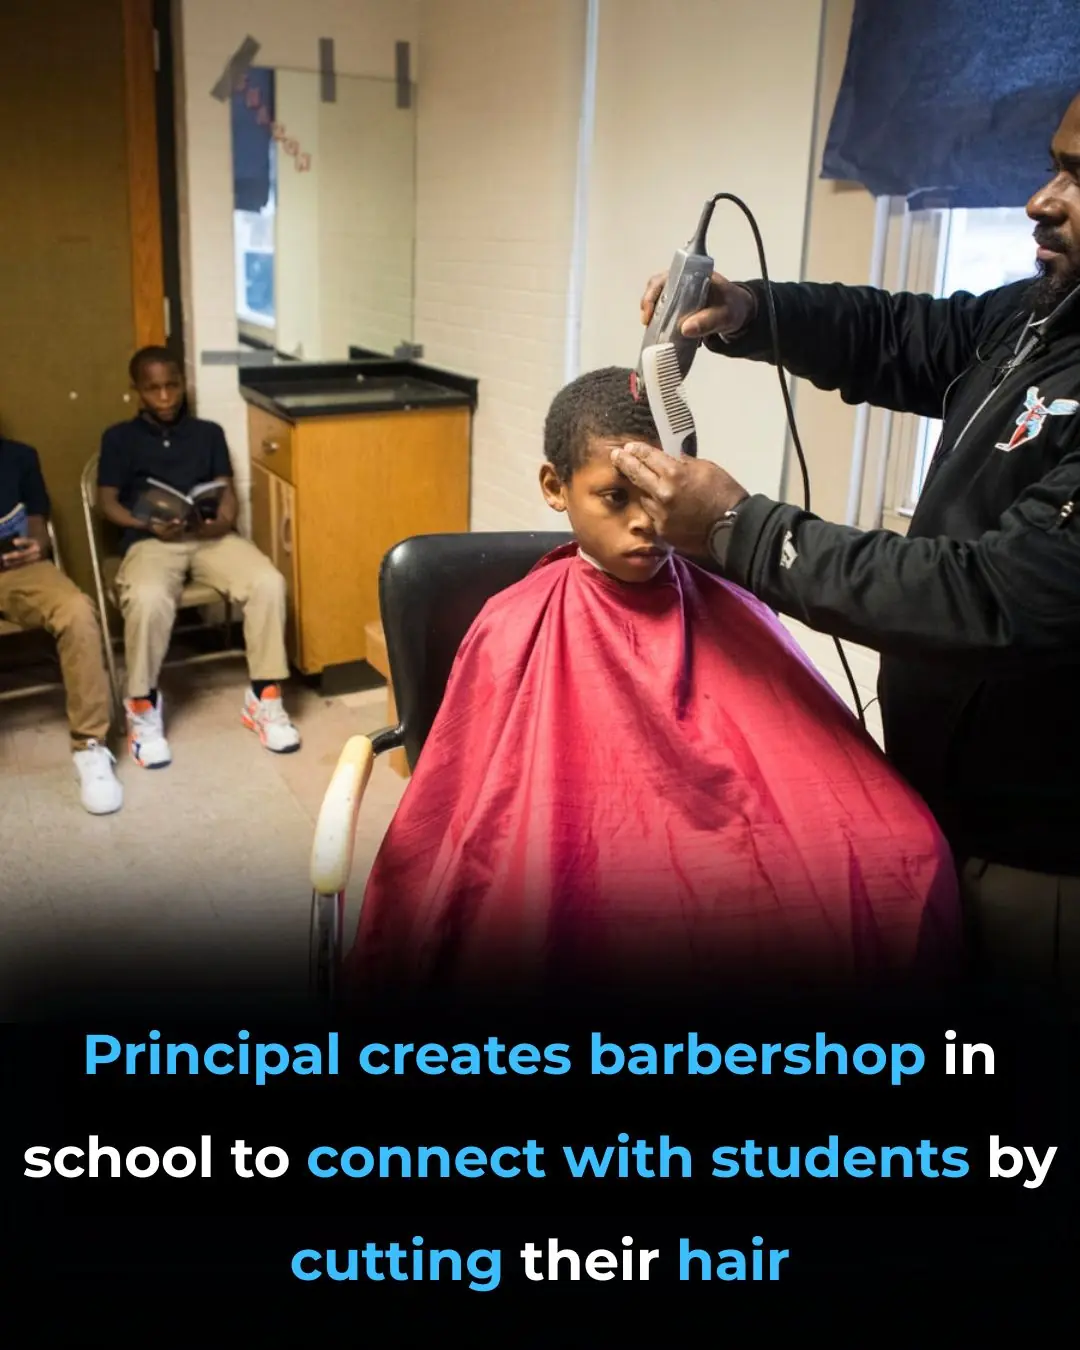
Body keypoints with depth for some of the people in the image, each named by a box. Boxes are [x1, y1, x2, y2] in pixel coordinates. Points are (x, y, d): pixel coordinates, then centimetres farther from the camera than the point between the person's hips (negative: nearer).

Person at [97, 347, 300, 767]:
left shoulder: (208, 432, 19)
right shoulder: (119, 438, 13)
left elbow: (227, 490, 12)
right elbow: (107, 501, 6)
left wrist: (224, 519, -12)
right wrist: (148, 525, -13)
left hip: (210, 537, 2)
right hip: (151, 540, -2)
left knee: (269, 583, -28)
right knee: (149, 599, -37)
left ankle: (264, 698, -15)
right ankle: (143, 708, -15)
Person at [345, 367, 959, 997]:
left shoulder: (732, 615, 9)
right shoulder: (516, 632, 3)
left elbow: (818, 763, 6)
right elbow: (477, 821, 4)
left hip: (752, 873, 4)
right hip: (580, 884, -3)